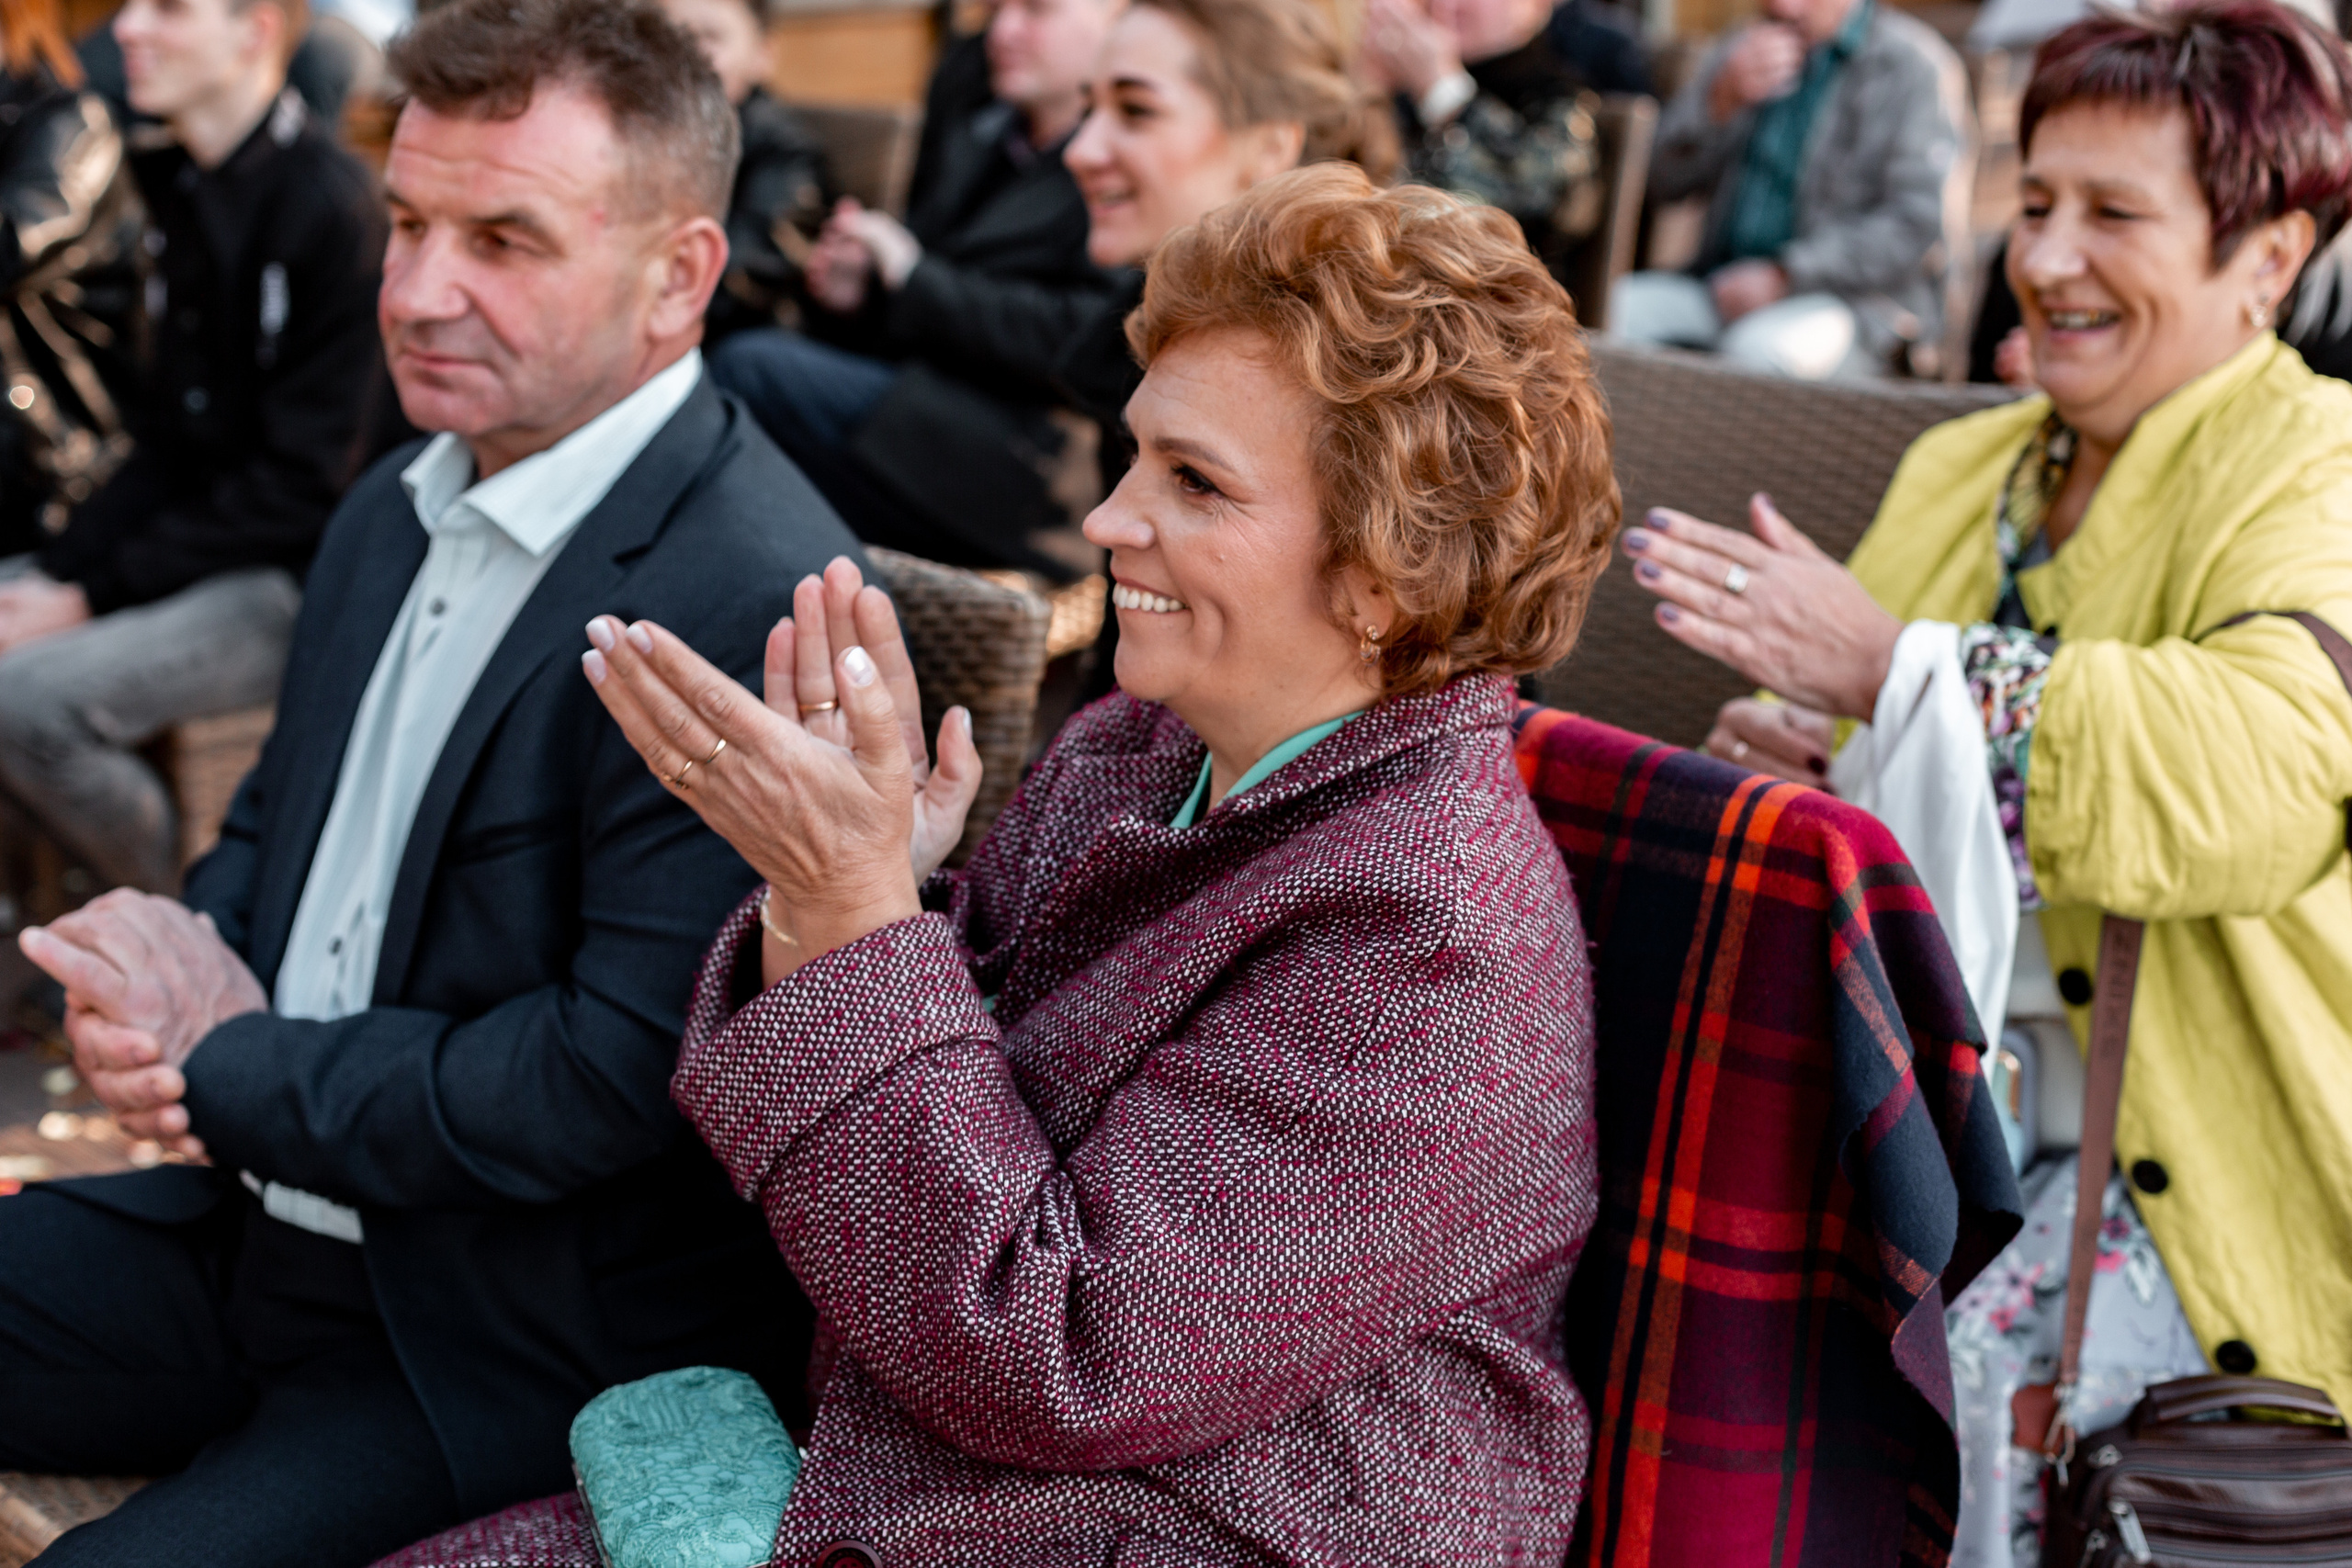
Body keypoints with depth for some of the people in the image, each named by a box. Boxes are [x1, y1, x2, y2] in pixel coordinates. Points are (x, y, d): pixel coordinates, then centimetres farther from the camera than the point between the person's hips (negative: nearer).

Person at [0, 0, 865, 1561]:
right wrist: (163, 983, -6)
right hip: (267, 1217, 9)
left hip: (537, 1352, -8)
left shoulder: (759, 611, -22)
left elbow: (625, 1070, -25)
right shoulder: (399, 510, 8)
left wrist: (228, 1068, -13)